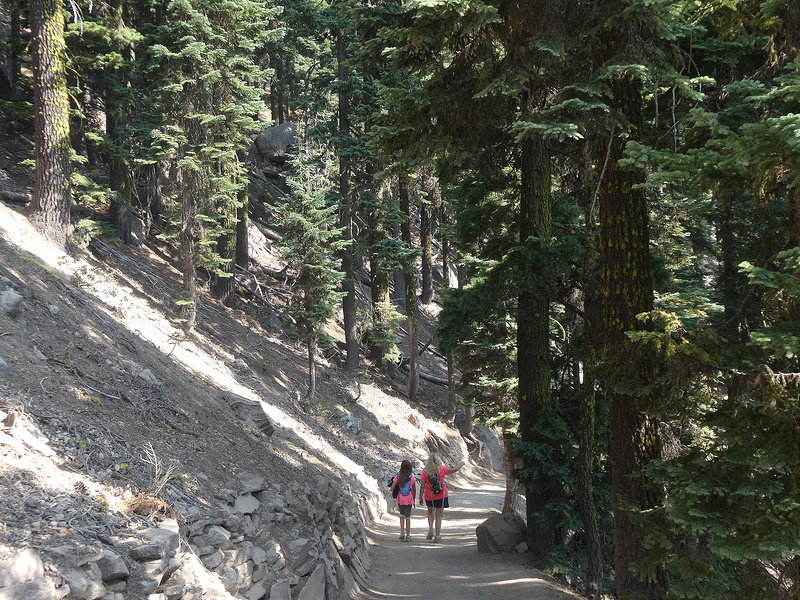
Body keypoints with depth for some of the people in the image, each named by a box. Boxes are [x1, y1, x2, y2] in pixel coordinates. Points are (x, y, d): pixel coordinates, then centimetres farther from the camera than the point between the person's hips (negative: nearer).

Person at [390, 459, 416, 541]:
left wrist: (395, 491, 13)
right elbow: (414, 490, 2)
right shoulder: (412, 477, -4)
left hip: (400, 499, 0)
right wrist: (413, 500, 14)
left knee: (402, 515, 20)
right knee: (408, 517, 7)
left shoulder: (398, 476, -6)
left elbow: (392, 488, -9)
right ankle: (408, 536, 9)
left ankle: (402, 532, 7)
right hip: (409, 499, 0)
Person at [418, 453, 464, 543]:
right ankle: (437, 536, 10)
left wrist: (420, 498, 0)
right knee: (438, 516, 8)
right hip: (441, 495, -1)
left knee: (430, 512, 26)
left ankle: (430, 529, 6)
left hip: (429, 496, 1)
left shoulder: (424, 472, -10)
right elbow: (454, 469, 2)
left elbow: (422, 486, -10)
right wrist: (461, 464, 21)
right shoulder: (441, 469, -10)